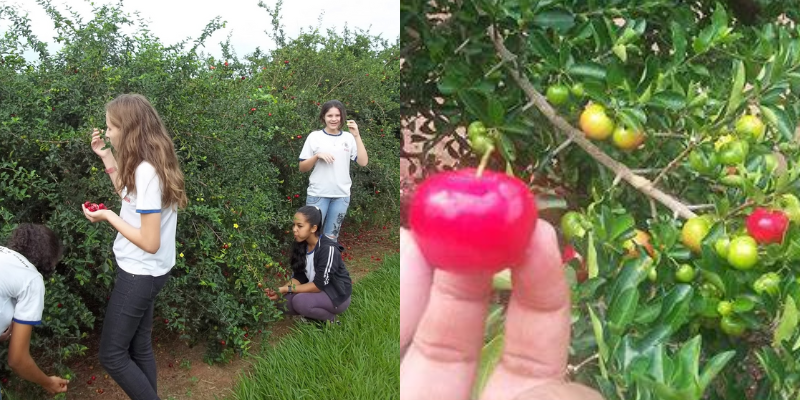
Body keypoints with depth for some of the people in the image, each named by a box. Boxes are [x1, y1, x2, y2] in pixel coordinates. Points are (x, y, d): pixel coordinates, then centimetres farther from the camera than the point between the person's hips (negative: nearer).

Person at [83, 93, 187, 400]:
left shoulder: (146, 171, -27)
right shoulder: (150, 164, 1)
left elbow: (150, 243, -26)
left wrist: (108, 217, -16)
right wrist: (106, 157, 12)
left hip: (140, 274, -9)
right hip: (143, 272, 9)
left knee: (112, 355, 4)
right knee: (139, 346, 18)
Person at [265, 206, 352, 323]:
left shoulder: (328, 248, -26)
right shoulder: (301, 245, -4)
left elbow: (319, 285, -25)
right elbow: (299, 277, -2)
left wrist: (287, 289, -25)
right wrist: (280, 290, -20)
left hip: (337, 295, -7)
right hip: (316, 291, 7)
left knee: (300, 301, -29)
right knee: (285, 301, -16)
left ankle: (330, 318, -3)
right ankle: (316, 314, 8)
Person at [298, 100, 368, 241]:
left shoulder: (348, 137, 6)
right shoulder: (315, 136, 1)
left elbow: (363, 162, -5)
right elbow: (302, 168, 2)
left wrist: (357, 136, -9)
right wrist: (317, 156, -15)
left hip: (342, 195, 2)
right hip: (318, 194, -2)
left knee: (331, 238, 11)